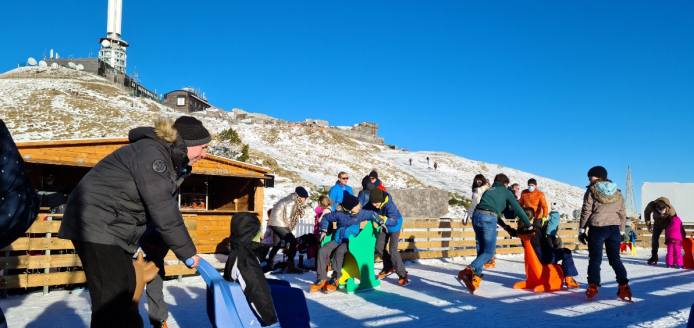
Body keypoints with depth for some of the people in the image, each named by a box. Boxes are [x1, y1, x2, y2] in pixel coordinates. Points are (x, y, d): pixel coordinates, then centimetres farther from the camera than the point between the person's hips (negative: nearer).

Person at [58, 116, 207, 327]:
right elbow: (162, 210, -25)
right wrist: (187, 252, -18)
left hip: (114, 229, 10)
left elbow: (166, 207, 10)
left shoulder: (168, 160, 11)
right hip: (96, 225, -10)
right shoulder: (151, 153, -21)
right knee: (111, 300, -9)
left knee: (126, 291, 17)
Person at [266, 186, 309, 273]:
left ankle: (270, 266, 27)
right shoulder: (291, 202, -16)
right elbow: (287, 217, -16)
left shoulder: (294, 201, 13)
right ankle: (290, 266, -14)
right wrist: (289, 230, -4)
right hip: (279, 224, -10)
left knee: (276, 245, 18)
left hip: (274, 223, 10)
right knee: (293, 241, -13)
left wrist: (289, 229, 8)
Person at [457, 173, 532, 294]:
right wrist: (529, 225, 25)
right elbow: (518, 209, 16)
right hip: (489, 218, -6)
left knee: (482, 249, 15)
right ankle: (469, 270, -21)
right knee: (489, 252, 0)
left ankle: (476, 277, 3)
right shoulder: (506, 191, 17)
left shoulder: (488, 190, 31)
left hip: (476, 215, 6)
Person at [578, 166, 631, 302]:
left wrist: (581, 229, -1)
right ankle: (624, 287, 6)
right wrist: (621, 231, 21)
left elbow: (586, 212, -7)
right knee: (615, 259, 12)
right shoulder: (617, 193, 12)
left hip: (597, 229, -4)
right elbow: (622, 214, 14)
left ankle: (593, 288, -2)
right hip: (614, 229, 4)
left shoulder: (591, 191, -4)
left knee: (595, 259, 1)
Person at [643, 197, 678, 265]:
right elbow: (647, 213, -6)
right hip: (658, 223, 3)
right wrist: (648, 225, -6)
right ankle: (654, 256, 5)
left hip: (668, 223, -3)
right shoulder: (651, 205, -30)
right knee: (655, 238, -2)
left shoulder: (670, 209, -36)